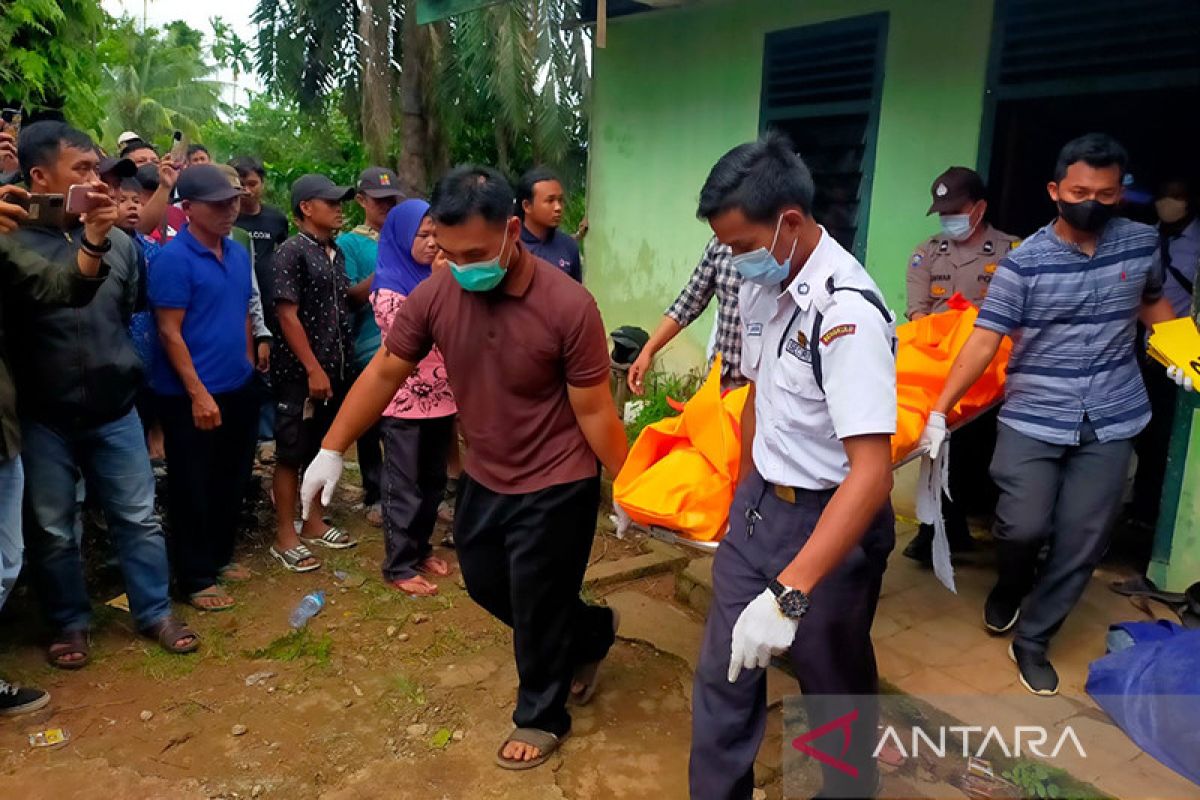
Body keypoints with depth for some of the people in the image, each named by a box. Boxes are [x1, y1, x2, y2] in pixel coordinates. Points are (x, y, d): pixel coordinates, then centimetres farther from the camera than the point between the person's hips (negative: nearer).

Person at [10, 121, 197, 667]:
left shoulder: (117, 241, 0)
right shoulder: (13, 242, -12)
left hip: (113, 410, 3)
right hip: (43, 418, -2)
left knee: (139, 517, 10)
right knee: (53, 530, 12)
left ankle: (154, 612, 26)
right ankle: (70, 624, 30)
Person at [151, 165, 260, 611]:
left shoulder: (239, 254, 8)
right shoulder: (174, 259, -14)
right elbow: (169, 332, -16)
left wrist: (249, 368, 13)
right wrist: (198, 394, -18)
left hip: (239, 389, 7)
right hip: (192, 396, -7)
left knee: (232, 481, 17)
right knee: (193, 489, 5)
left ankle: (220, 557, 35)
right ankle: (196, 579, 18)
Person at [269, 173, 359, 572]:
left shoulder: (336, 252, 11)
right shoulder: (292, 251, -11)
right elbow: (287, 315, -16)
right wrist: (313, 369, -19)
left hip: (335, 369, 8)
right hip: (301, 373, -7)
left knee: (322, 449, 15)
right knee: (291, 455, 1)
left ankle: (313, 523, 29)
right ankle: (285, 537, 11)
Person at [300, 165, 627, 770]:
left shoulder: (567, 306, -26)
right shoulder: (434, 295, -12)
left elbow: (593, 411, -18)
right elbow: (384, 373, -2)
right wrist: (332, 451, 0)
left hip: (557, 486, -6)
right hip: (484, 477, 6)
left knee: (537, 608, 8)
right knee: (485, 584, 22)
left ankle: (541, 717, 36)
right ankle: (591, 634, 46)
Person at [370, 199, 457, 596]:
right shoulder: (388, 285, -11)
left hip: (440, 397, 7)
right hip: (404, 401, -7)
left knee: (433, 482, 16)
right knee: (404, 487, 3)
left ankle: (420, 548, 32)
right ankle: (398, 565, 14)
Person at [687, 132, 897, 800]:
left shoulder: (846, 311, -26)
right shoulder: (761, 287, -1)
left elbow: (872, 472, -32)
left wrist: (790, 594, -37)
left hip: (828, 521, -7)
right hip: (759, 504, 7)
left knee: (835, 690, 16)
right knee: (724, 671, 15)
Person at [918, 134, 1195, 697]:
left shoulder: (1142, 243, 2)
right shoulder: (1024, 262, -9)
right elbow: (983, 341, -13)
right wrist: (939, 411, -17)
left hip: (1111, 422, 3)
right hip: (1033, 419, -3)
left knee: (1081, 542, 4)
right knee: (1024, 526, -10)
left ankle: (1032, 640, 23)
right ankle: (1008, 588, 26)